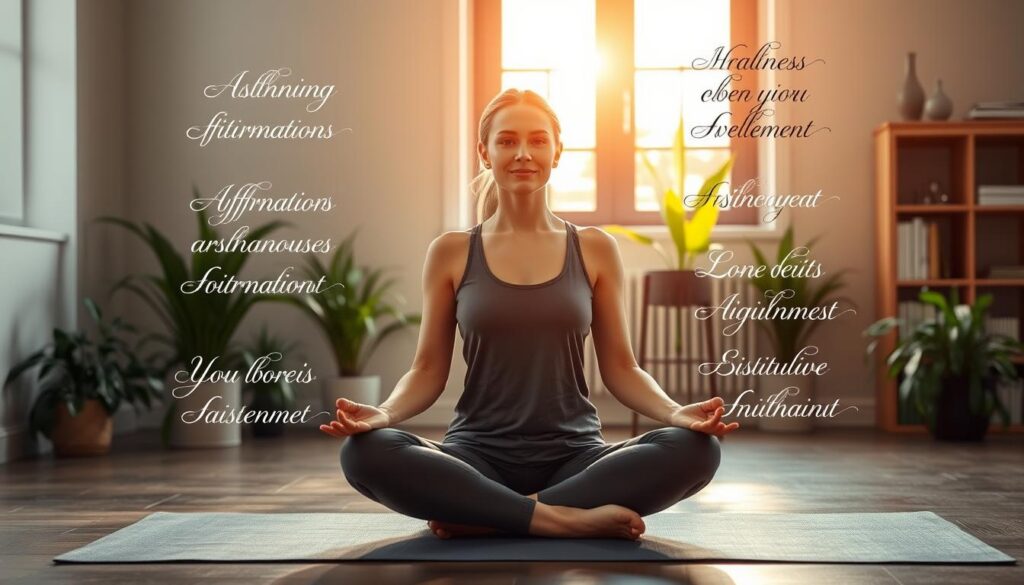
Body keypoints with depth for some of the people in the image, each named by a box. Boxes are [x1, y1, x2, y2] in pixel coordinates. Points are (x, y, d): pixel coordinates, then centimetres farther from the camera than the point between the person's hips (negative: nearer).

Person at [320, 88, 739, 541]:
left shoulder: (595, 250, 7)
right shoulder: (451, 253, 5)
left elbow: (620, 367, 7)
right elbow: (428, 369, 5)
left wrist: (676, 412, -12)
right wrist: (383, 413, -16)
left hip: (573, 455, 1)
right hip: (478, 454, -1)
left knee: (694, 449, -27)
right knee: (365, 452, -30)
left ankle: (484, 518, -21)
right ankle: (563, 518, -26)